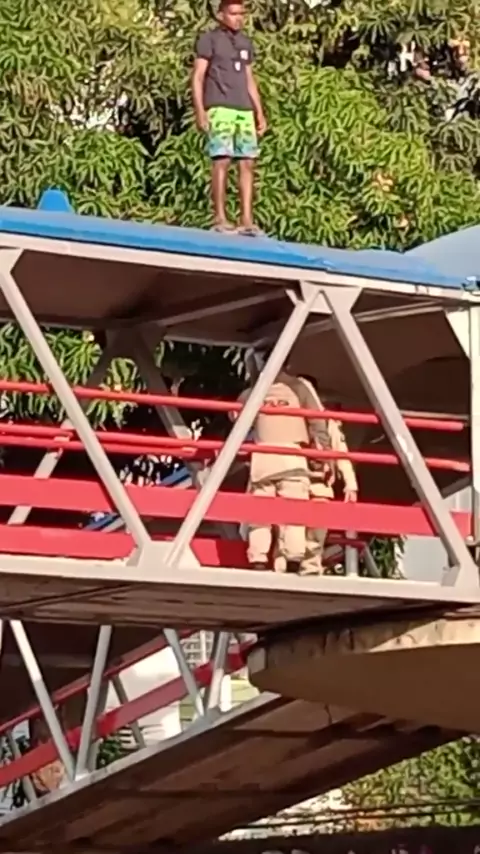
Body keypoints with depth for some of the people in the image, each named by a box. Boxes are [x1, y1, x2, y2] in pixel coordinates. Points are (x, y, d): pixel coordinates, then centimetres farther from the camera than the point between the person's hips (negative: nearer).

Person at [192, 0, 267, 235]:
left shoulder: (246, 43, 20)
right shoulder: (209, 40, 2)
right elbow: (197, 77, -2)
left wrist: (259, 112, 15)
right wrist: (199, 111, -12)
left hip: (244, 110, 6)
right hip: (219, 109, -6)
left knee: (247, 163, -1)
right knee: (222, 161, -12)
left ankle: (247, 220, -2)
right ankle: (220, 218, -11)